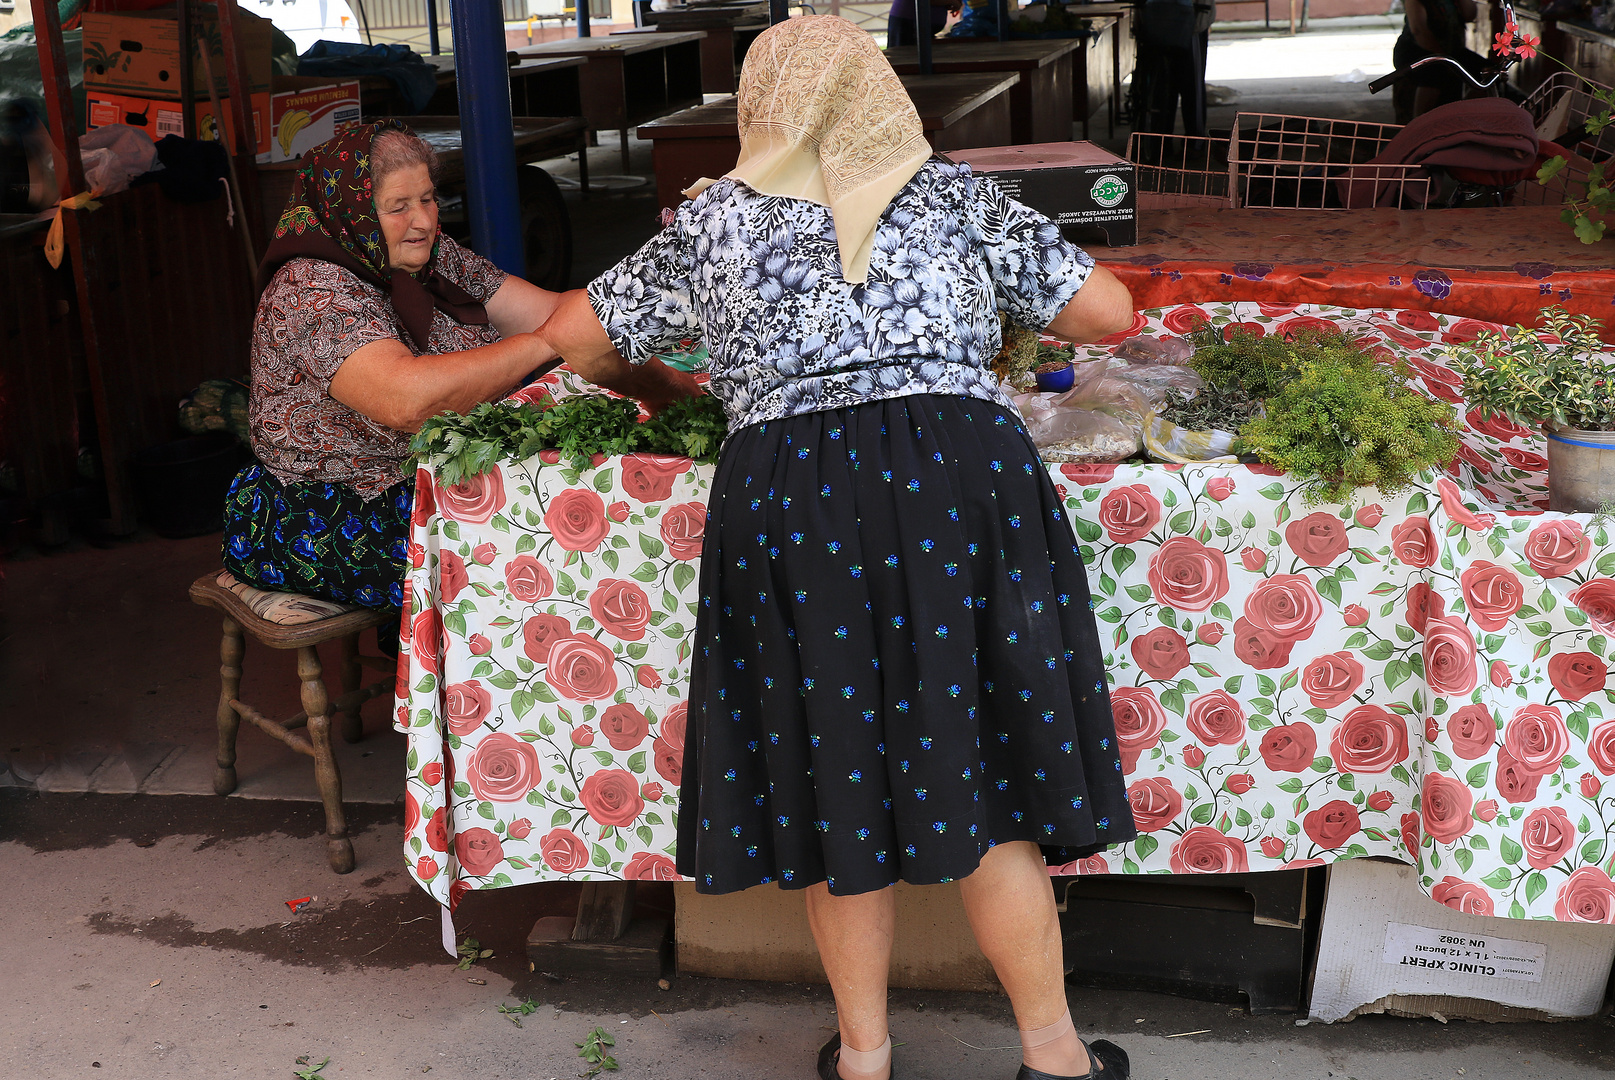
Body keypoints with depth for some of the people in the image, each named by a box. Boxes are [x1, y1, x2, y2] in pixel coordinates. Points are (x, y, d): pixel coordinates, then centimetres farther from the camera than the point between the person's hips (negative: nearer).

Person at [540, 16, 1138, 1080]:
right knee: (981, 780, 9)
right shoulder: (954, 194, 11)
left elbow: (574, 335, 20)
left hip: (787, 503, 0)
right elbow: (1109, 311, 12)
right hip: (960, 483, 0)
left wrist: (649, 383, 40)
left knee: (835, 780, 12)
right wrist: (996, 306, 31)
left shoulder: (715, 221, 12)